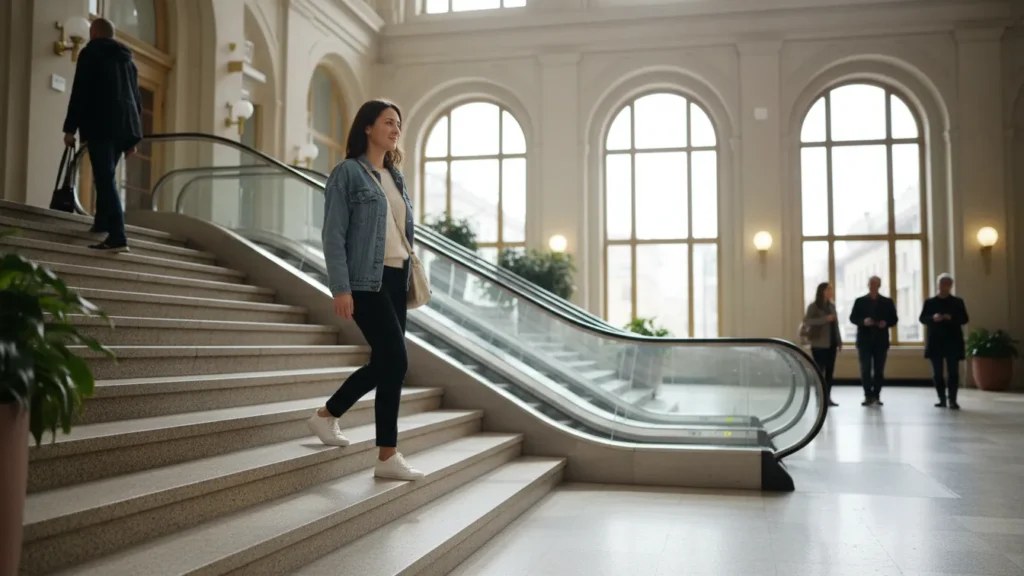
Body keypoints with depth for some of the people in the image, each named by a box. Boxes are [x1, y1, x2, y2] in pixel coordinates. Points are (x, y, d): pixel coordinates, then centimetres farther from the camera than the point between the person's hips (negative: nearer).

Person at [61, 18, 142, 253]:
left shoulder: (90, 53, 3)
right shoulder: (127, 59, 21)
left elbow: (79, 92, -7)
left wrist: (70, 128, -6)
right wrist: (133, 136, 20)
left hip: (100, 125, -7)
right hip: (123, 126, 7)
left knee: (105, 179, -12)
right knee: (106, 176, 22)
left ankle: (118, 238, -23)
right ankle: (102, 223, 32)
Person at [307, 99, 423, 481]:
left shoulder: (395, 176, 16)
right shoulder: (348, 173, -5)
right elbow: (333, 235, -10)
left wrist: (413, 276, 15)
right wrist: (340, 288, -17)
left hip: (396, 278, 8)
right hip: (366, 281, -8)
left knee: (383, 363, 10)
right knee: (396, 361, -12)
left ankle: (326, 415, 32)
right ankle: (388, 457, -1)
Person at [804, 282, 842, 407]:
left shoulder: (832, 306, 13)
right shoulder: (813, 306, -5)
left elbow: (836, 324, 16)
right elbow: (807, 321, -17)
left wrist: (839, 340, 13)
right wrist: (825, 319, -24)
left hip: (831, 344, 6)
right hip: (819, 344, -6)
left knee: (830, 371, 6)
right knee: (820, 371, -5)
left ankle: (828, 397, 11)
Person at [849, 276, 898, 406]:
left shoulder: (887, 302, 9)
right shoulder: (859, 301, 7)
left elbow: (894, 319, 8)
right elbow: (853, 318, 3)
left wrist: (886, 323, -13)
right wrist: (863, 321, -16)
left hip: (881, 341, 1)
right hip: (865, 340, -1)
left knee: (879, 370, 3)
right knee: (865, 370, -5)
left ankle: (876, 396, 9)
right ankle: (868, 396, 1)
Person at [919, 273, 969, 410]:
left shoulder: (958, 302, 7)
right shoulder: (929, 302, 8)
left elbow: (964, 319, 1)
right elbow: (922, 319, 3)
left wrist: (951, 318, -17)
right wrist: (933, 318, -17)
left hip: (952, 342, -1)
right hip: (935, 342, 1)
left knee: (953, 372, -4)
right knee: (937, 372, 3)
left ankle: (953, 400, -3)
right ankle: (942, 399, 10)